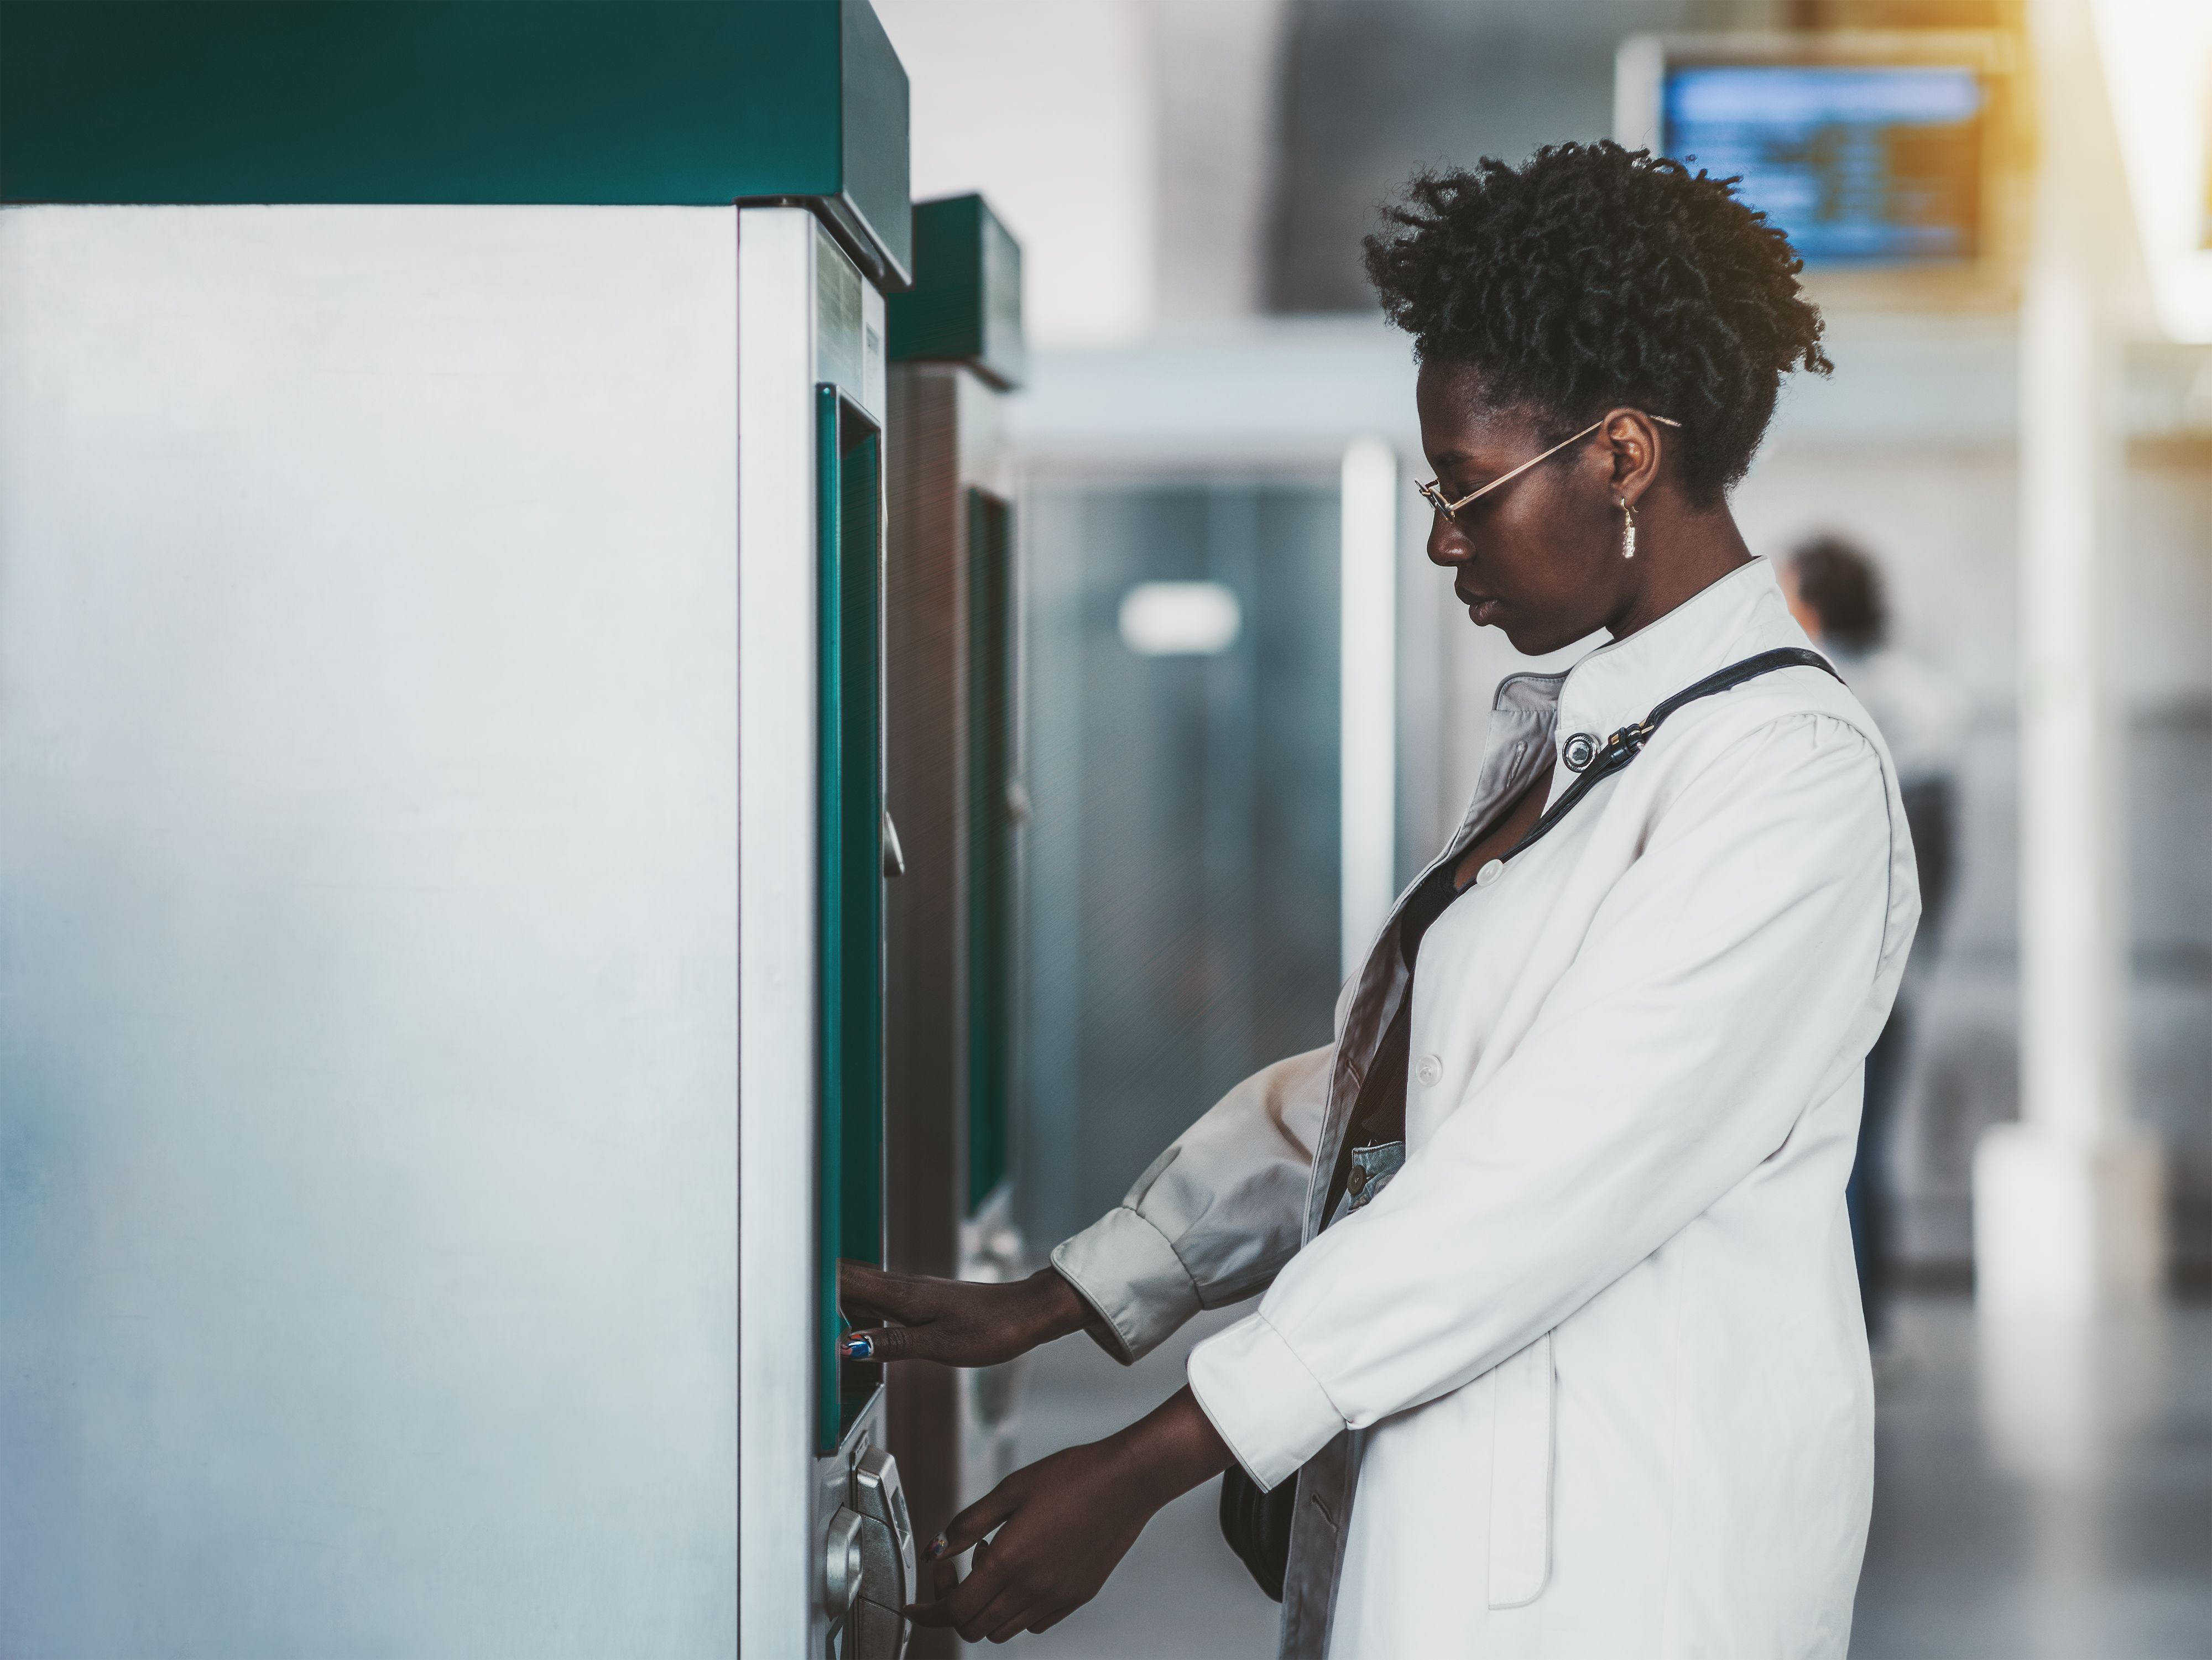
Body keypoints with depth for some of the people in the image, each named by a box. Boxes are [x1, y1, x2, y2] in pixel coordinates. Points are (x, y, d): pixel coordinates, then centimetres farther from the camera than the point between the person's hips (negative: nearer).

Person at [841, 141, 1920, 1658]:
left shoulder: (1793, 778, -16)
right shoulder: (1560, 738, 14)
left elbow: (1541, 1185, -21)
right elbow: (1371, 1084, 17)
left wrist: (1148, 1466, -21)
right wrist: (1045, 1306, 10)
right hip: (1437, 1516, 8)